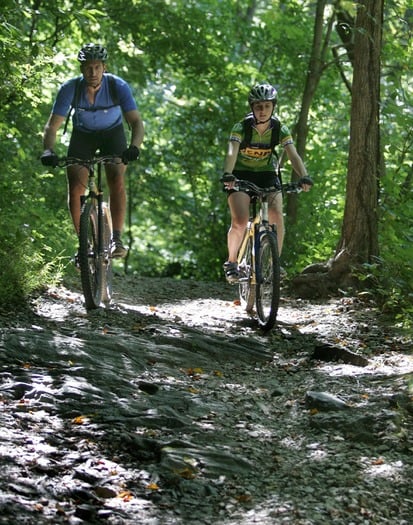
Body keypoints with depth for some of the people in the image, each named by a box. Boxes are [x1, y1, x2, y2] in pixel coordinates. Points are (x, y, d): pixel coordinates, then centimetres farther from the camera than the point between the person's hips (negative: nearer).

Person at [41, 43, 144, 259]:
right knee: (75, 188, -12)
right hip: (82, 134, 1)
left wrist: (134, 147, -53)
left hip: (112, 133, -1)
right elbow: (52, 125, -24)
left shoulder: (118, 86, -29)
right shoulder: (70, 89, -27)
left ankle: (117, 239, -16)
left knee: (117, 182, -23)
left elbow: (136, 121, -34)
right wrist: (48, 151, -43)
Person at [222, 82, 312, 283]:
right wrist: (227, 175, -52)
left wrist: (304, 177, -39)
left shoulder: (280, 129, -11)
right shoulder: (241, 128, -18)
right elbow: (232, 153, -32)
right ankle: (231, 261, 1)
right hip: (241, 176, -2)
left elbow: (293, 155, -21)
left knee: (277, 217, -21)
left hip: (267, 175, 2)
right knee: (240, 222, -21)